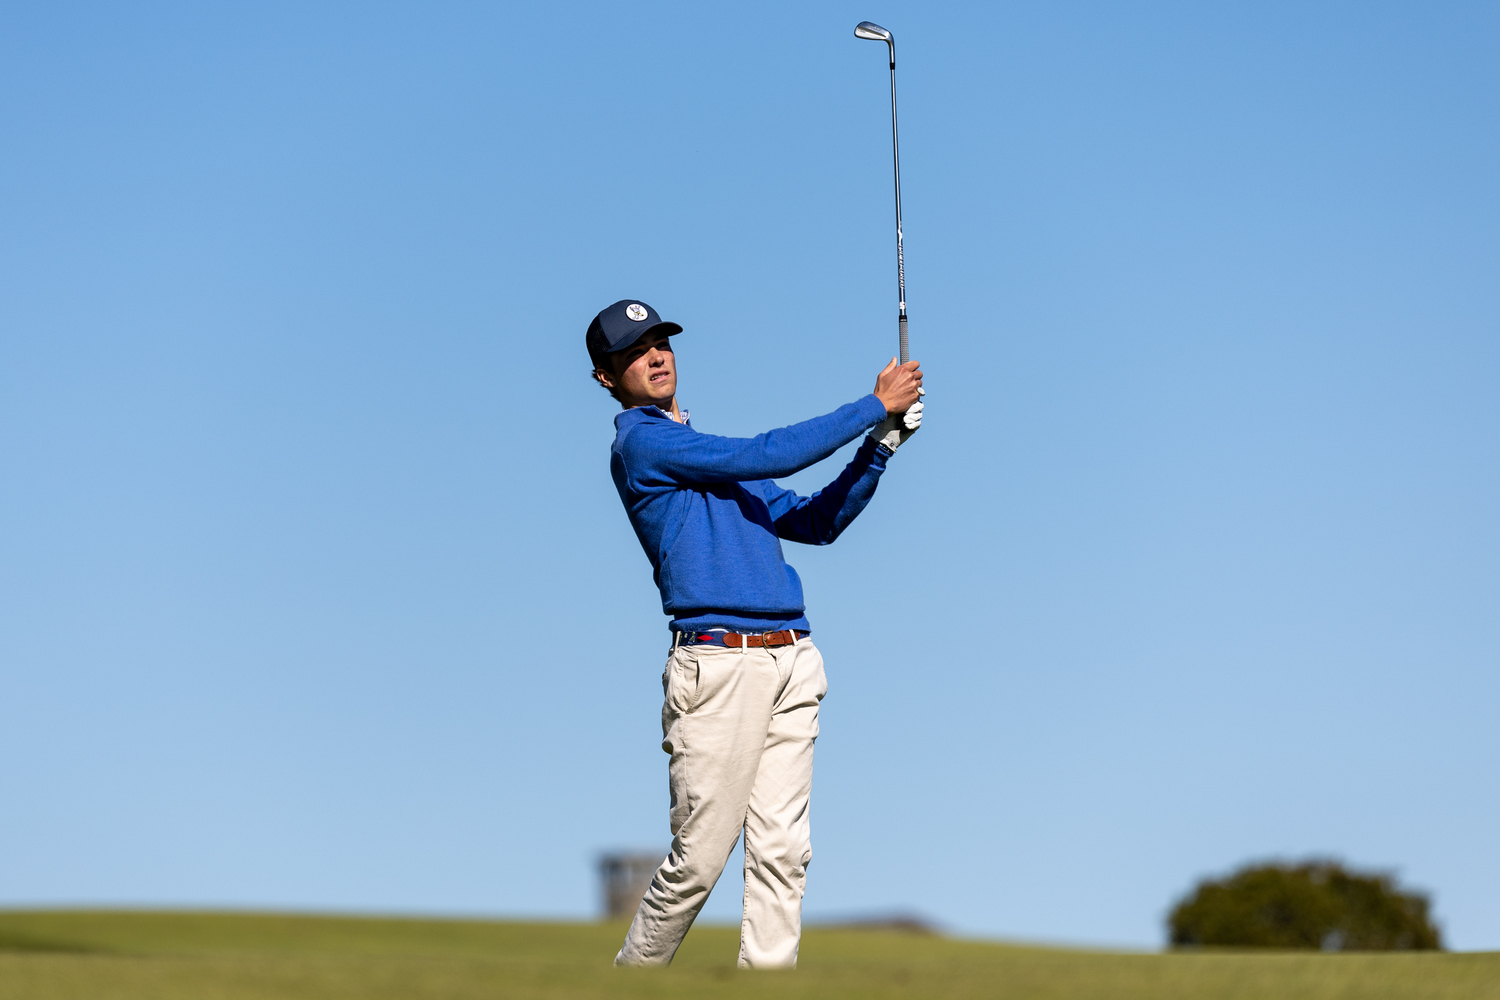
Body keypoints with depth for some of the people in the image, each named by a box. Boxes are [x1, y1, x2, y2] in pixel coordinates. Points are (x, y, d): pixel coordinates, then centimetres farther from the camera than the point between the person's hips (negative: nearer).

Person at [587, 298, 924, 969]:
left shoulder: (720, 457, 26)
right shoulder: (640, 443, -2)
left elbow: (816, 521, 23)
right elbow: (768, 455, -10)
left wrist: (882, 443, 11)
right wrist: (874, 406, -5)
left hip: (793, 662, 8)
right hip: (720, 663, -7)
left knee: (782, 851, 1)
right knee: (698, 859, -4)